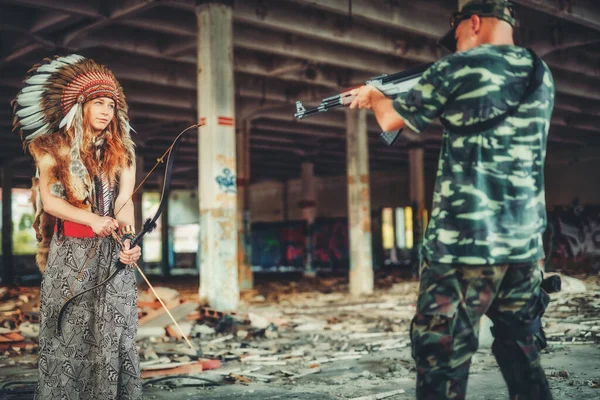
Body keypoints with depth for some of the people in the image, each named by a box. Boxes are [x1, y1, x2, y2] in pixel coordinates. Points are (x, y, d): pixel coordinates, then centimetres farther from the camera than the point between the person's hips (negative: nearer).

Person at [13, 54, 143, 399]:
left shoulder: (122, 152, 6)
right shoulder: (55, 149, 4)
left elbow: (124, 200, -6)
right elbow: (49, 199, -6)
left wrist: (128, 242, -24)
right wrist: (92, 220, -21)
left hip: (111, 253, 1)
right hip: (69, 252, -1)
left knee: (113, 331, -2)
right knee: (67, 331, 1)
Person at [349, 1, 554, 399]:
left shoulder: (459, 69, -5)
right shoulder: (542, 75, 12)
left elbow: (391, 120, 8)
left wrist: (373, 94, 27)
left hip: (464, 244, -6)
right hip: (526, 247, 6)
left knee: (443, 364, 0)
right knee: (523, 358, 16)